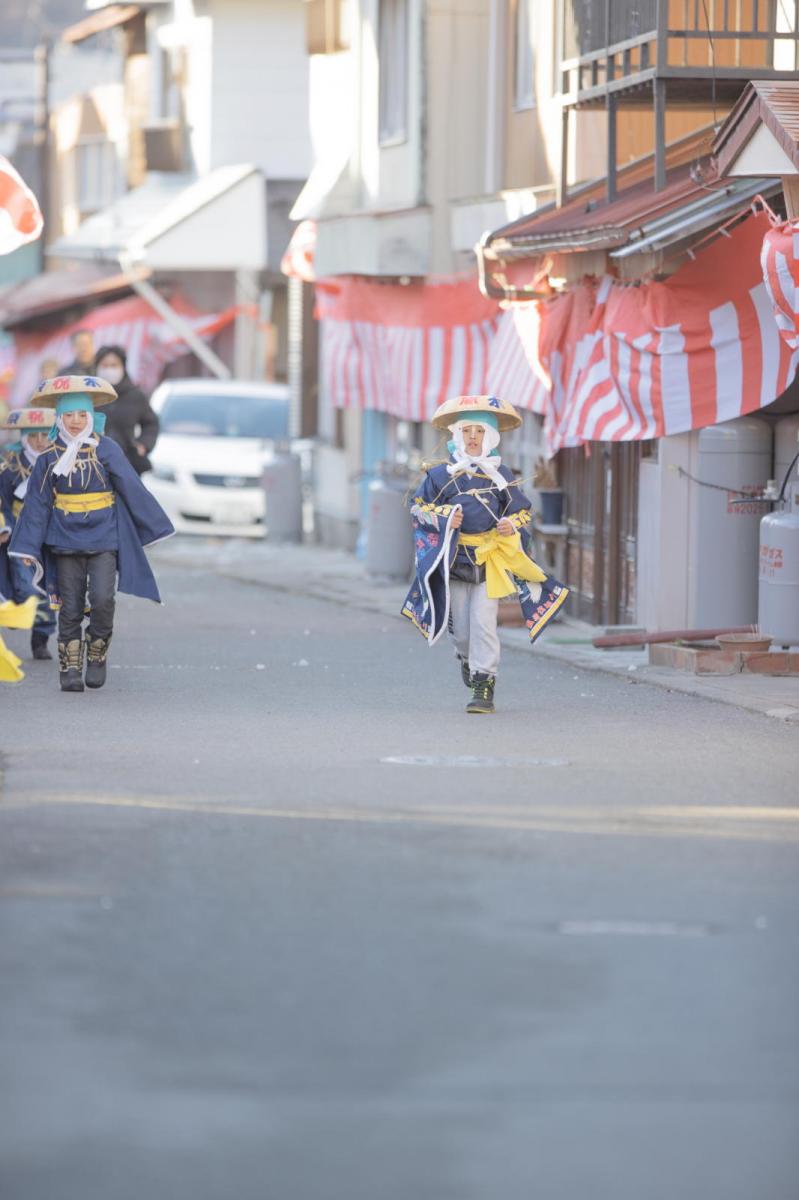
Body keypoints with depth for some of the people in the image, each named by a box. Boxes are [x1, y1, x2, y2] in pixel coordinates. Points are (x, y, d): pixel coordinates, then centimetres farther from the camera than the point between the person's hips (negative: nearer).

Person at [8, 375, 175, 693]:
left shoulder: (106, 449, -1)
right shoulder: (50, 457, 3)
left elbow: (132, 488, 3)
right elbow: (37, 503, 5)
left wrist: (153, 526, 4)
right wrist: (29, 546, 1)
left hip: (103, 537, -1)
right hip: (65, 539, 2)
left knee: (102, 599, -15)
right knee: (70, 607, 3)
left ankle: (97, 655, 6)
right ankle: (70, 667, 9)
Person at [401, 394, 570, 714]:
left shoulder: (502, 476, 4)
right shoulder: (440, 475, 2)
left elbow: (523, 512, 12)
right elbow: (418, 506, 10)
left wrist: (511, 526, -10)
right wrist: (442, 517, -8)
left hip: (490, 560, -1)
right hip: (453, 560, 1)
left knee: (484, 622, -10)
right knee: (460, 627, 6)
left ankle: (484, 685, -6)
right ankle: (466, 658, 41)